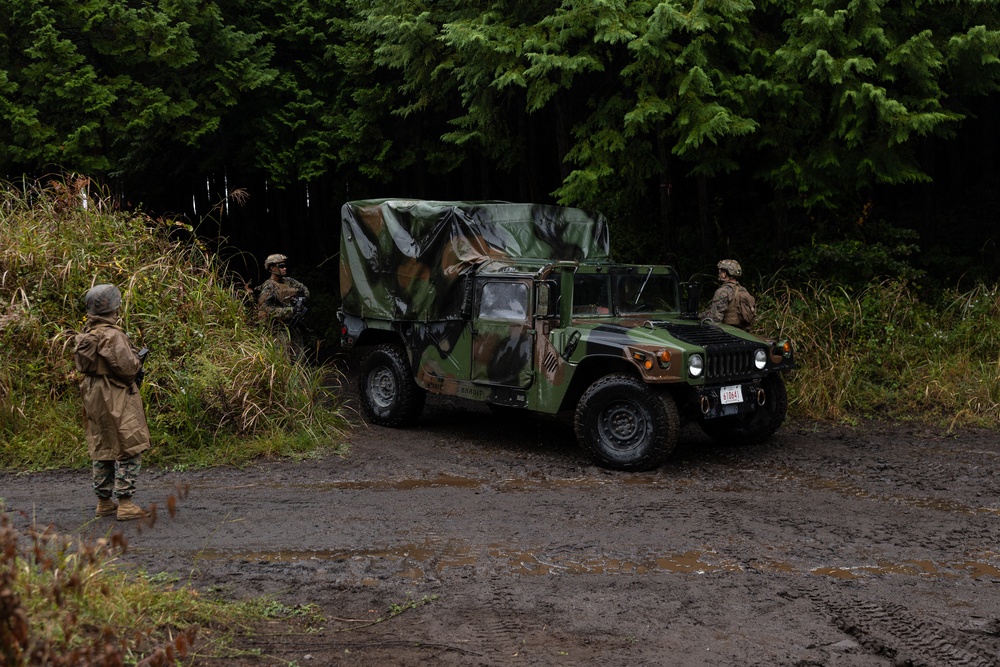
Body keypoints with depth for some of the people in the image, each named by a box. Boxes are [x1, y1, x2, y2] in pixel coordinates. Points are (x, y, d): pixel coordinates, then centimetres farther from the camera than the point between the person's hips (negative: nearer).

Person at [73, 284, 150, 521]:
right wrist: (137, 358, 2)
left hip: (93, 397, 9)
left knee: (102, 449, 15)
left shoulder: (86, 334, 7)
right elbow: (127, 368, -21)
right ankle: (125, 504, -5)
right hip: (116, 399, -9)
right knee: (128, 450, -3)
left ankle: (104, 501, 23)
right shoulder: (112, 335, -19)